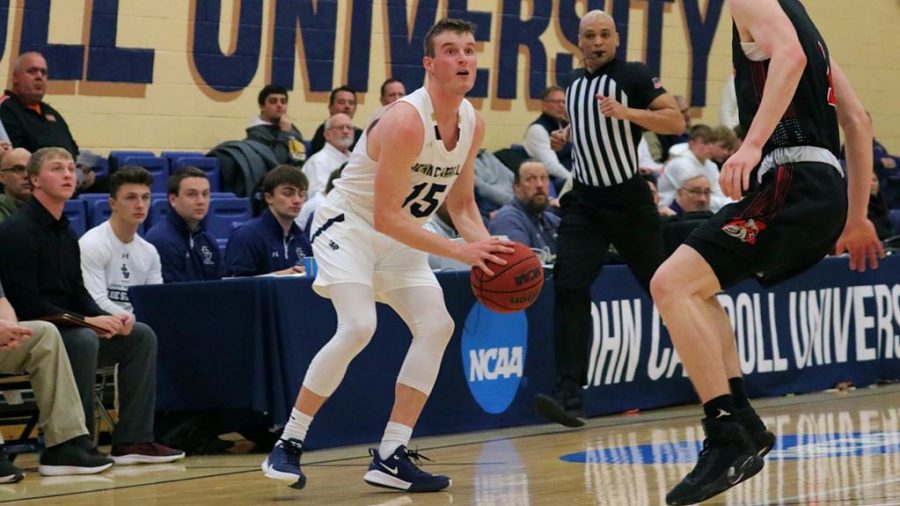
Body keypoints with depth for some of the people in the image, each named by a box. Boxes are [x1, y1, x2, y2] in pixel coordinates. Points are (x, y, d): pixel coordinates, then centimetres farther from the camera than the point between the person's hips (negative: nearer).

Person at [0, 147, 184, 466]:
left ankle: (132, 440, -3)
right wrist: (87, 320, -22)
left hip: (64, 328, 9)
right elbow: (26, 304, -21)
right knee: (83, 340, -35)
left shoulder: (65, 233, 15)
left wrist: (108, 320, -4)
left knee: (140, 337, 0)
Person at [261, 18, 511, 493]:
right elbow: (385, 216, -29)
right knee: (358, 327, -25)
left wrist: (486, 248, -10)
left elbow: (460, 203, 10)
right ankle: (287, 446, -15)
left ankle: (390, 457, -2)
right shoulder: (406, 120, -28)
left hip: (397, 236, 8)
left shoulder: (472, 124, -3)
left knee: (436, 326, -4)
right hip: (350, 224, -8)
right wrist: (460, 252, -31)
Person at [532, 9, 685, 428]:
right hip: (585, 201, 4)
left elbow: (676, 122, -18)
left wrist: (626, 112, -29)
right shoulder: (575, 82, 11)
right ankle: (569, 396, -18)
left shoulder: (633, 75, -8)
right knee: (569, 290, -13)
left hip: (629, 201, -4)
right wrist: (567, 135, 10)